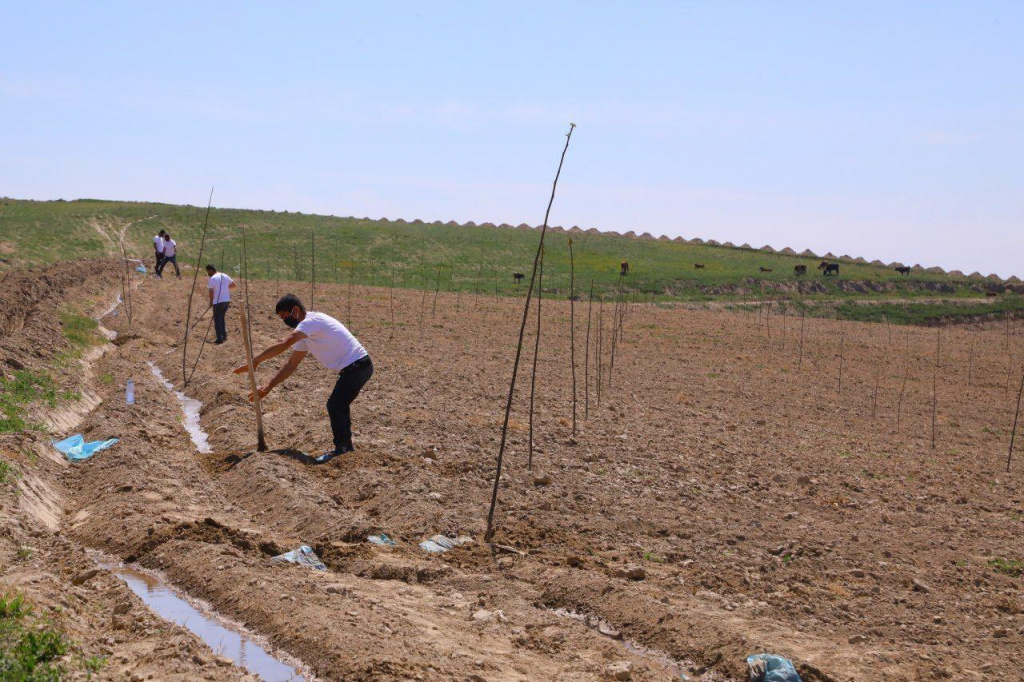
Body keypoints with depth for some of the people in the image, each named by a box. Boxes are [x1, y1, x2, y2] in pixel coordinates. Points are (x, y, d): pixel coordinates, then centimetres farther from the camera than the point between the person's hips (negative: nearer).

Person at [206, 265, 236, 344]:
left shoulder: (212, 278, -11)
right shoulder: (225, 276, 9)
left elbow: (211, 292, -12)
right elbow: (234, 285, 17)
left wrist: (211, 302, 2)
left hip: (218, 302, -7)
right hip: (227, 300, 7)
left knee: (217, 320, 2)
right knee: (222, 318, 21)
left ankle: (220, 339, 0)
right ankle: (224, 336, 22)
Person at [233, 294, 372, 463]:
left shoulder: (311, 321, -17)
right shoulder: (306, 331, 15)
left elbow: (285, 343, -30)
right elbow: (291, 364, 17)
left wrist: (255, 361, -28)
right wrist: (268, 387, 11)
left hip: (357, 365, -10)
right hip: (352, 368, 10)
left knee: (335, 405, -9)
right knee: (339, 405, 21)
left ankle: (340, 448, 2)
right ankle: (345, 445, 33)